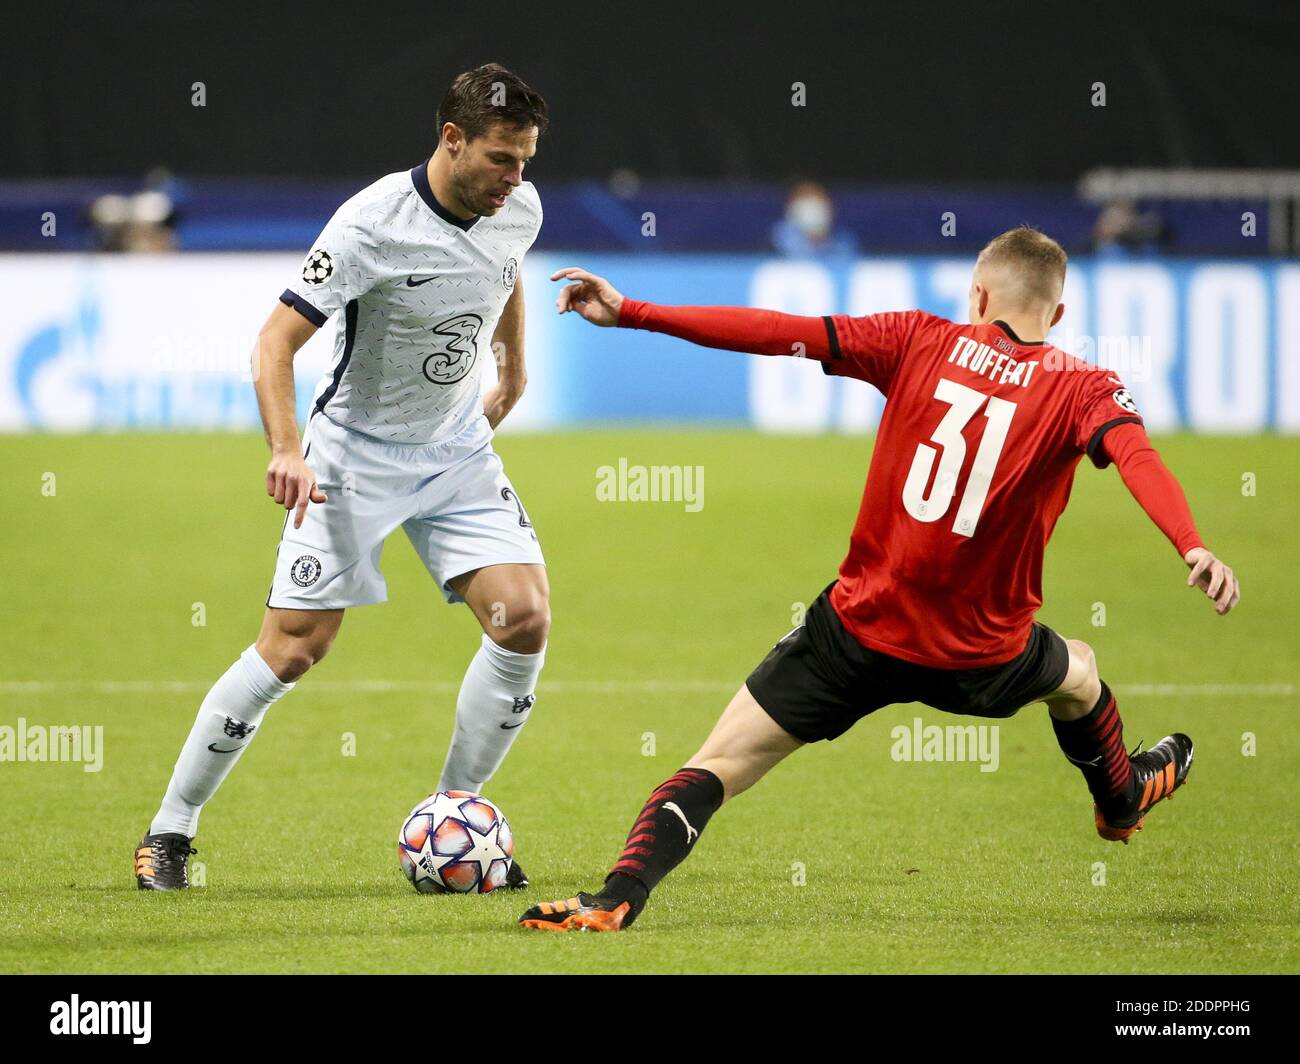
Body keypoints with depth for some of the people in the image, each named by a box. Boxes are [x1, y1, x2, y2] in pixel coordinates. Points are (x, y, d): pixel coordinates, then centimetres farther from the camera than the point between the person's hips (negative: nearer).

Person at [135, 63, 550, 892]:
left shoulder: (519, 209, -5)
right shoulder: (373, 225, -24)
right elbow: (277, 340, -25)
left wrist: (514, 369, 25)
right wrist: (287, 449, -37)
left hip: (459, 451, 5)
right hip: (355, 455, -5)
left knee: (526, 620, -11)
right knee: (293, 648, -9)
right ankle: (170, 831, 5)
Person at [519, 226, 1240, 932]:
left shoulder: (920, 342, -2)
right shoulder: (1082, 388, -4)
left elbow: (776, 334, -8)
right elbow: (1136, 455, -24)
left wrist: (630, 312, -7)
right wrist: (1193, 548, -39)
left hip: (860, 633, -1)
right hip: (980, 661, 2)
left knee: (719, 764, 1)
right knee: (1076, 673, 36)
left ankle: (620, 894, -20)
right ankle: (1120, 799, 63)